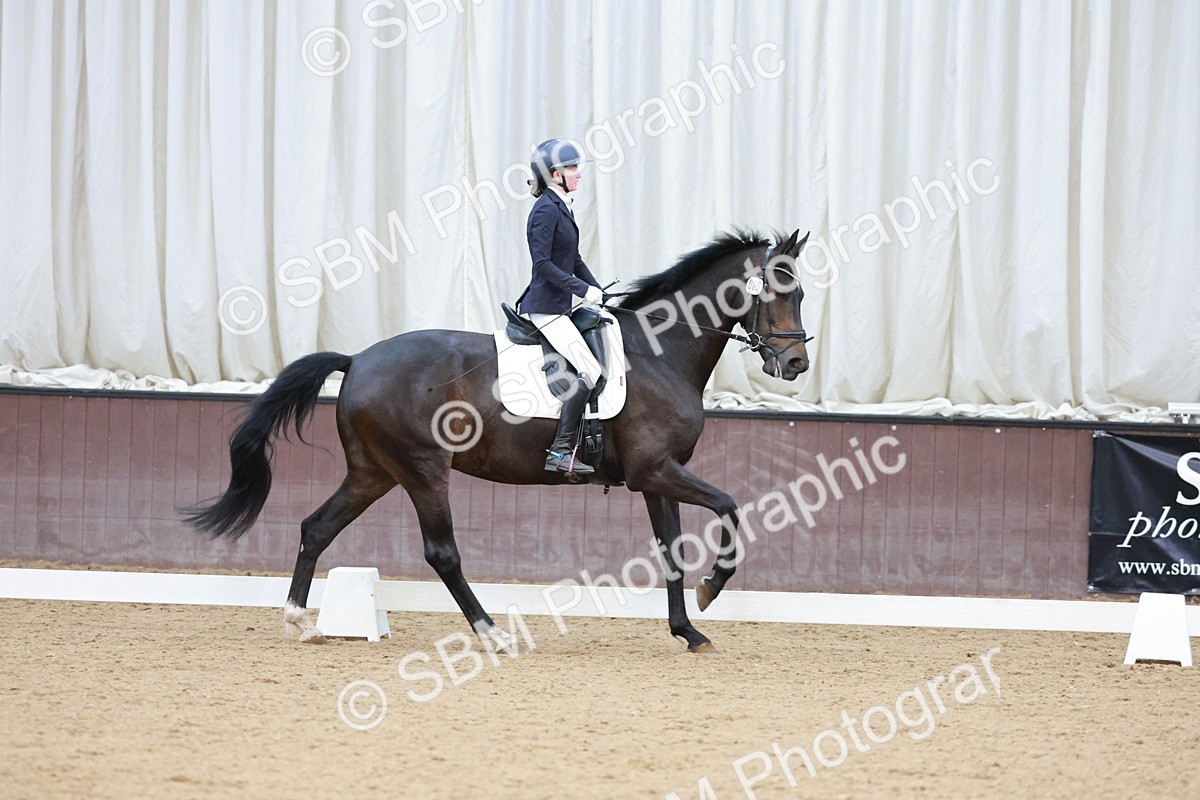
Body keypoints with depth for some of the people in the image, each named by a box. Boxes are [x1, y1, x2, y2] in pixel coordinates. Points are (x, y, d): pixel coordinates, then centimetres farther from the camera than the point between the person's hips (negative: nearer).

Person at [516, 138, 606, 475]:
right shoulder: (546, 210, -15)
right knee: (590, 371, -15)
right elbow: (543, 263, -22)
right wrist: (583, 289, -22)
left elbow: (573, 259, 20)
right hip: (546, 307, -10)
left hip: (563, 303, 10)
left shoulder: (561, 207, 14)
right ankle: (561, 452, -15)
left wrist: (597, 292, 9)